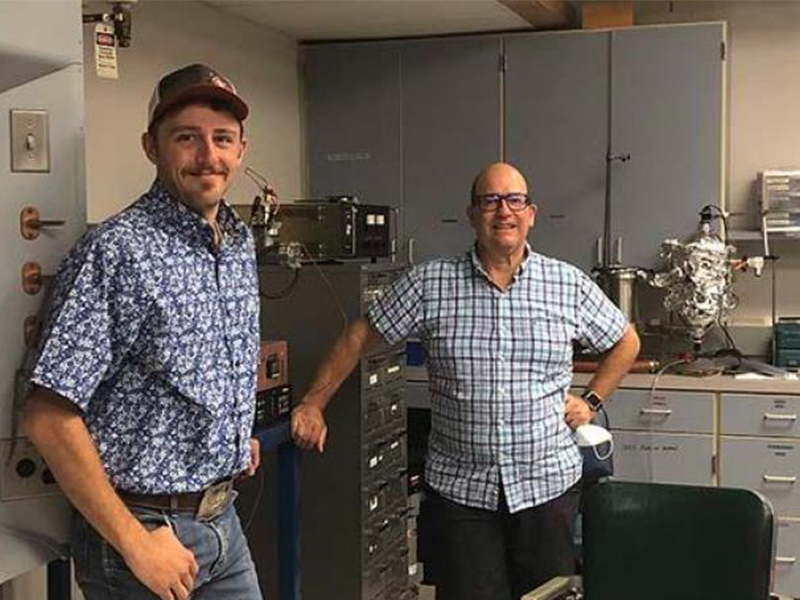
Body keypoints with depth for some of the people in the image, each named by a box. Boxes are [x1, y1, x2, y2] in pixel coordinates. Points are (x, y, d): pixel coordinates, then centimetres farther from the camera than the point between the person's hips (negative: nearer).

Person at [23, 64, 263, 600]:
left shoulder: (242, 244, 6)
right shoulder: (115, 253, -18)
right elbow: (48, 418, -21)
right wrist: (135, 543, -20)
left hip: (223, 518, 7)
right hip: (146, 526, -7)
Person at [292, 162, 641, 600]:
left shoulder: (569, 286, 1)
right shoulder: (429, 284, -3)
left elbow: (625, 343, 15)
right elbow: (359, 337, 4)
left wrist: (591, 400, 6)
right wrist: (313, 404, 1)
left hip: (548, 483, 1)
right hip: (460, 487, -1)